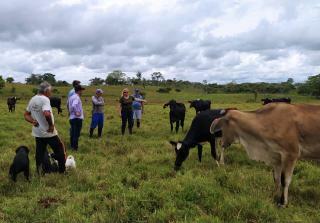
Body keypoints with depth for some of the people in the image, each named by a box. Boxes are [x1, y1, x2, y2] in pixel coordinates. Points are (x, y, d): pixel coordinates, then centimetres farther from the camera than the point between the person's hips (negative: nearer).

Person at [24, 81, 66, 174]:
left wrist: (33, 121, 1)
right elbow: (47, 114, -36)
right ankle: (62, 170, 18)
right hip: (49, 132, -7)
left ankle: (39, 173, 22)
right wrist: (51, 125, -22)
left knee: (40, 153, 15)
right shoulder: (45, 99, -19)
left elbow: (26, 114, 15)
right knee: (60, 150, 10)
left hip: (37, 132, 7)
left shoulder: (32, 99, 7)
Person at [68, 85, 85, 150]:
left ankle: (72, 146, 26)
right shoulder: (77, 97, -16)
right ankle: (75, 148, 1)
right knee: (76, 134, -3)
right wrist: (76, 112, -22)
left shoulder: (71, 97, 13)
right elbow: (74, 105, -32)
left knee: (73, 133, 17)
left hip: (71, 118, 9)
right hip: (77, 118, -9)